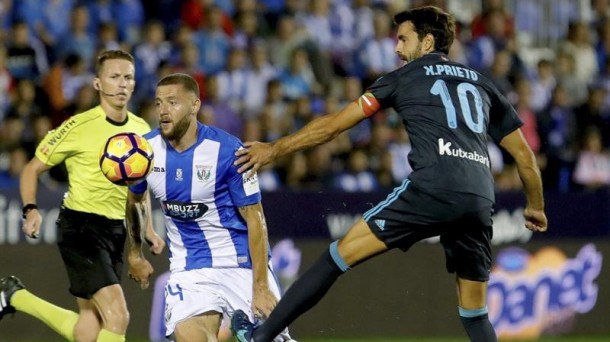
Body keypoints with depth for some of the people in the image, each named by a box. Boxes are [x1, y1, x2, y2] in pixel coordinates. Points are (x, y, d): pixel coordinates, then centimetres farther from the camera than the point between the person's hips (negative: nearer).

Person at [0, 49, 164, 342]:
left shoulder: (141, 130, 7)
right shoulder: (78, 127, -10)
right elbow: (32, 169, -2)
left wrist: (148, 232, 13)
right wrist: (30, 210, -18)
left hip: (116, 231, 7)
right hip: (80, 227, -7)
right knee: (118, 316, -21)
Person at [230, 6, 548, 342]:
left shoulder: (404, 77, 16)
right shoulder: (481, 84, 27)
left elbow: (334, 124, 17)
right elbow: (524, 155, 27)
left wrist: (273, 148, 26)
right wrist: (536, 207, 42)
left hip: (432, 189, -4)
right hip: (481, 201, 5)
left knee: (341, 253, 3)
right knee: (475, 314, 14)